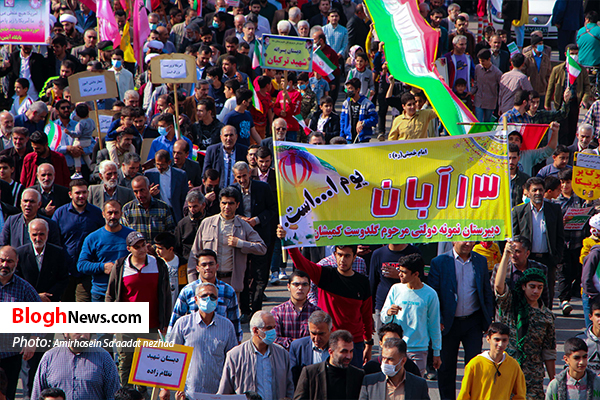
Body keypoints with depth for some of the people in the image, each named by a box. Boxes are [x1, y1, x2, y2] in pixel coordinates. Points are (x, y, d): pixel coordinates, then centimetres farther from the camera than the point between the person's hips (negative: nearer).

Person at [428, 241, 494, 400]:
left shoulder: (481, 261, 5)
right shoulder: (439, 262, -5)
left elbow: (487, 292, 12)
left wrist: (489, 319, 6)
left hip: (473, 322, 2)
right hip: (448, 323, -2)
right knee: (446, 366, 8)